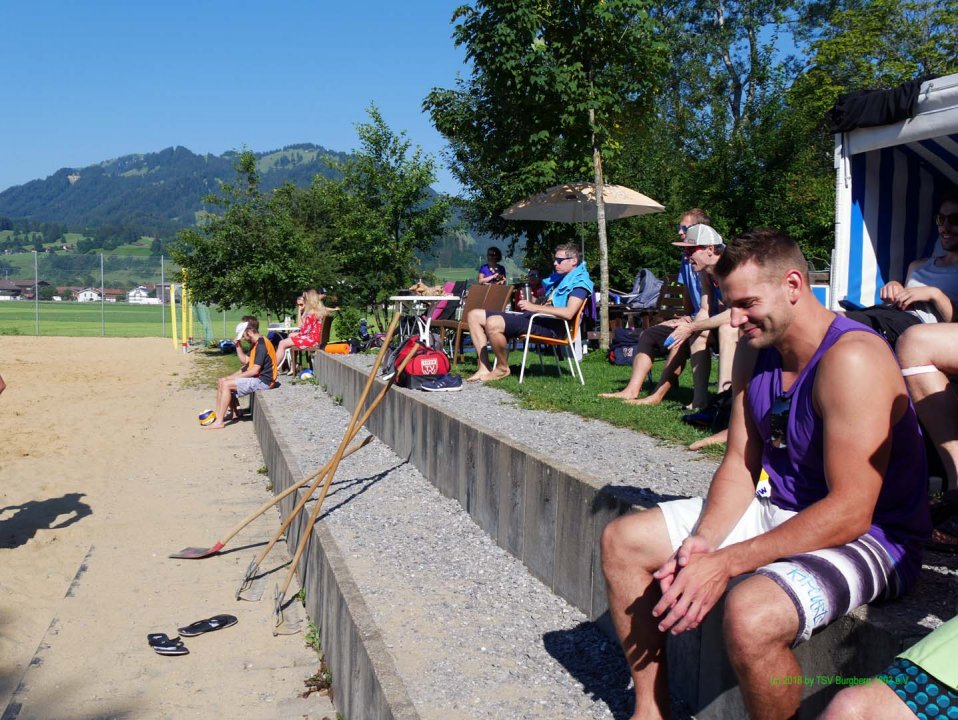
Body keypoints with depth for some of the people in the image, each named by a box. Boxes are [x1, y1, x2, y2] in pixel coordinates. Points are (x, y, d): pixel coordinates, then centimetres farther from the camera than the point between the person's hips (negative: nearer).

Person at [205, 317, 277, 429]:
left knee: (226, 384, -17)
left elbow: (254, 370, -23)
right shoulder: (255, 344, 12)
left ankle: (219, 421, -15)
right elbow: (245, 361, 18)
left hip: (262, 381, -11)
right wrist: (238, 346, 5)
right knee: (222, 382, 9)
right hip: (256, 378, 11)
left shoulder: (261, 345, -20)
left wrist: (234, 377, -13)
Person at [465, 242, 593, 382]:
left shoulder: (579, 282, -3)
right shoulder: (558, 278, 26)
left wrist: (534, 307, -17)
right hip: (530, 317, 10)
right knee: (474, 315, 3)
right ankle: (484, 369, -5)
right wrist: (530, 301, 10)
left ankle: (502, 368, -10)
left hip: (550, 326, -10)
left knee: (493, 323, -32)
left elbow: (568, 313, -20)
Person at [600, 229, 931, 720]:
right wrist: (702, 542, -16)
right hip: (779, 510, 9)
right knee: (621, 541, 4)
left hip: (867, 538, -8)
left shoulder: (851, 360, -25)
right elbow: (740, 466, 2)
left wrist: (724, 564, -29)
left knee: (749, 614, -38)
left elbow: (850, 513, -28)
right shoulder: (754, 359, 2)